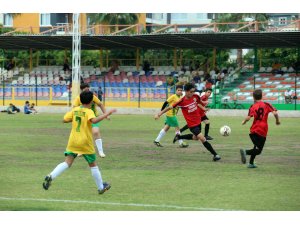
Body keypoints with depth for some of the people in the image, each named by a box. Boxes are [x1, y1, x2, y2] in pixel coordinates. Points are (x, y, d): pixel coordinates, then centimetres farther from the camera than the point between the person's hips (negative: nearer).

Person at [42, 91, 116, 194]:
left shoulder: (75, 110, 5)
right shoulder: (89, 112, -12)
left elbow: (65, 119, 8)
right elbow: (94, 120, -31)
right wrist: (107, 114, -26)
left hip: (73, 141, 4)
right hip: (85, 143, -4)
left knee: (67, 163, -2)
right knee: (93, 164, 12)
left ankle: (50, 176, -25)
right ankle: (101, 187, 23)